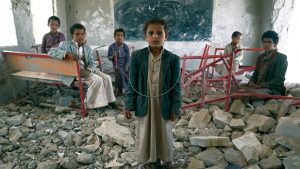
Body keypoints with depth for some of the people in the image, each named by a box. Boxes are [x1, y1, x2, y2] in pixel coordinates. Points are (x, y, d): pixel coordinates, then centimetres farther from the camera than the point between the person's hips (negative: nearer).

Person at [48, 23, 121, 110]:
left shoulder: (88, 47, 11)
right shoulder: (66, 44, -4)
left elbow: (92, 63, 4)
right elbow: (51, 52, -18)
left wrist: (87, 71, -19)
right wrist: (67, 53, -33)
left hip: (87, 70, 6)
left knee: (107, 78, -8)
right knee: (97, 80, -26)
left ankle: (110, 101, 6)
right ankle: (89, 104, -12)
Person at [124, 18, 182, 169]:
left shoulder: (173, 59, -10)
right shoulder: (137, 56, -8)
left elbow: (176, 86, -5)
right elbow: (132, 83, -3)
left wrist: (175, 108, -5)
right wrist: (129, 105, -4)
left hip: (163, 104, 0)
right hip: (144, 103, 1)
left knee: (164, 133, 18)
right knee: (145, 133, 15)